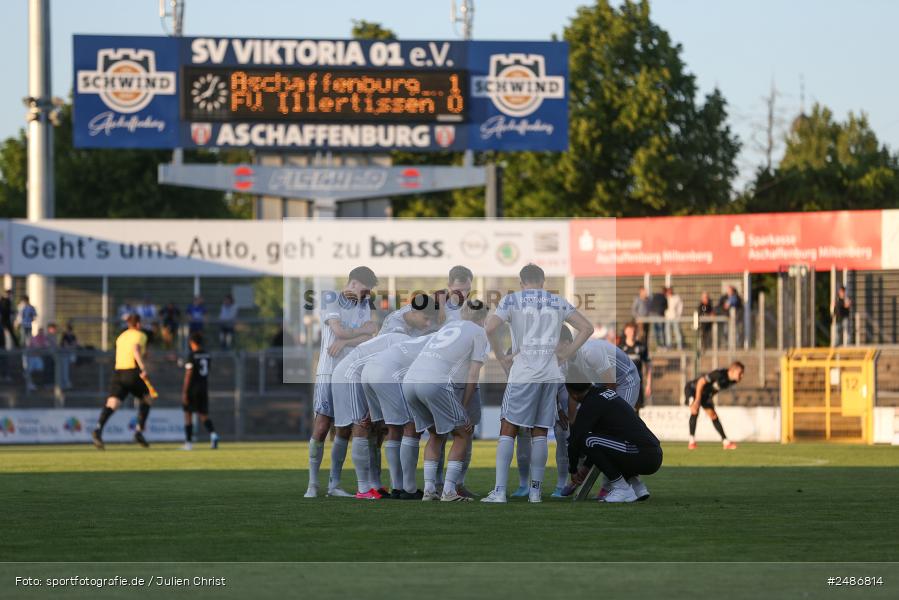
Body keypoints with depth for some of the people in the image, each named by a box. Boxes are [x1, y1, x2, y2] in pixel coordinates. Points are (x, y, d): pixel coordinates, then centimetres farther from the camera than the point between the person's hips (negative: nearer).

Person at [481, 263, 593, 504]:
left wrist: (501, 357, -2)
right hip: (550, 373, 3)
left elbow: (490, 328, -13)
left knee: (508, 430, -1)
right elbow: (587, 328, 11)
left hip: (523, 373, -3)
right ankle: (535, 491, 10)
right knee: (540, 433, 9)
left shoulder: (512, 300, 1)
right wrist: (566, 354, 11)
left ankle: (500, 491, -9)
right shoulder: (558, 302, 12)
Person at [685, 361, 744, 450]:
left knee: (713, 416, 4)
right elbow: (701, 382, -30)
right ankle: (692, 441, -20)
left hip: (706, 394, 7)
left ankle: (725, 442, 8)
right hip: (693, 389, -7)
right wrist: (697, 400, -29)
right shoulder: (719, 374, -36)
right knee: (695, 411, -26)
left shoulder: (732, 381, -10)